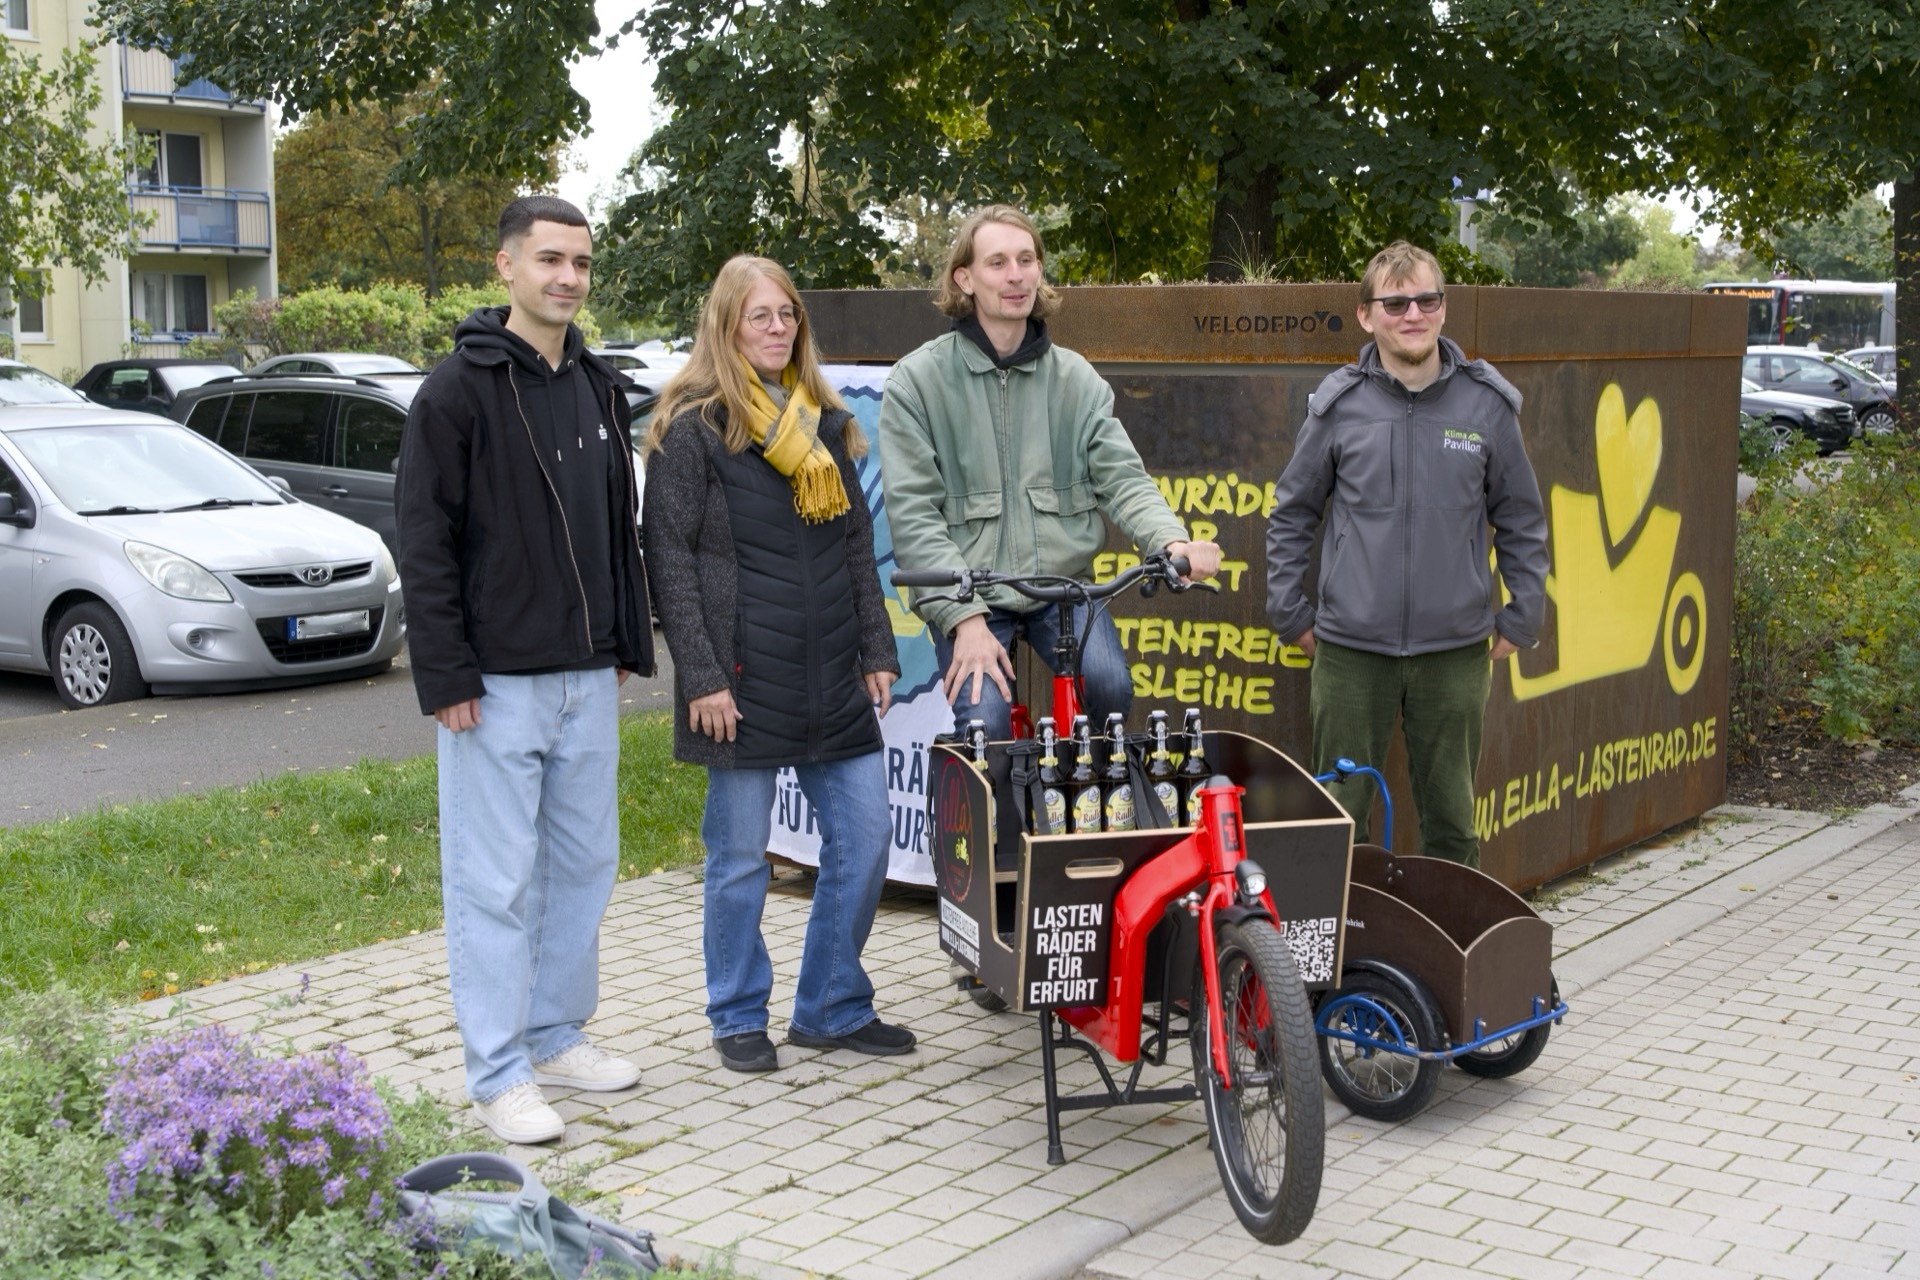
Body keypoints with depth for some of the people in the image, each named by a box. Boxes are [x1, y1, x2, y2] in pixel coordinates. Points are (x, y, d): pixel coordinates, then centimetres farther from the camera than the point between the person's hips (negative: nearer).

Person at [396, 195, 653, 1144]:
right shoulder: (460, 390, -9)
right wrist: (445, 676, -16)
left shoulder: (598, 387, 13)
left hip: (588, 678, 7)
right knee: (495, 882, -1)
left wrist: (626, 645, 16)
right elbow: (424, 543, -12)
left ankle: (557, 1036, 28)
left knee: (584, 865, 14)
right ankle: (498, 1074, 8)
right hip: (497, 683, -7)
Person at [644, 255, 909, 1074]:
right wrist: (701, 676, -14)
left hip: (832, 675, 6)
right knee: (740, 856, 3)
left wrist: (877, 653, 9)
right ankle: (739, 1018, 20)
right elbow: (669, 558, -8)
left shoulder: (826, 423, 13)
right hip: (744, 678, -5)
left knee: (864, 838, 6)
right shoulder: (691, 429, -4)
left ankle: (833, 1008, 21)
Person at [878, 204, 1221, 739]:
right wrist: (966, 619, -18)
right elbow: (913, 514, -8)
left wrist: (1172, 541, -22)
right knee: (984, 722, -22)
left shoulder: (1076, 377, 8)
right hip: (967, 593, -2)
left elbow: (1121, 476, 0)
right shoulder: (917, 380, -2)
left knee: (1111, 688, -21)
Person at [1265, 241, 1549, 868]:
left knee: (1452, 819, 11)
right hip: (1351, 651, 0)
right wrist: (1292, 614, 7)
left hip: (1455, 651, 1)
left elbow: (1521, 520, 10)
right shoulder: (1339, 405, 0)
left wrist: (1522, 619, 7)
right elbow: (1291, 513, 9)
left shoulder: (1487, 403, 1)